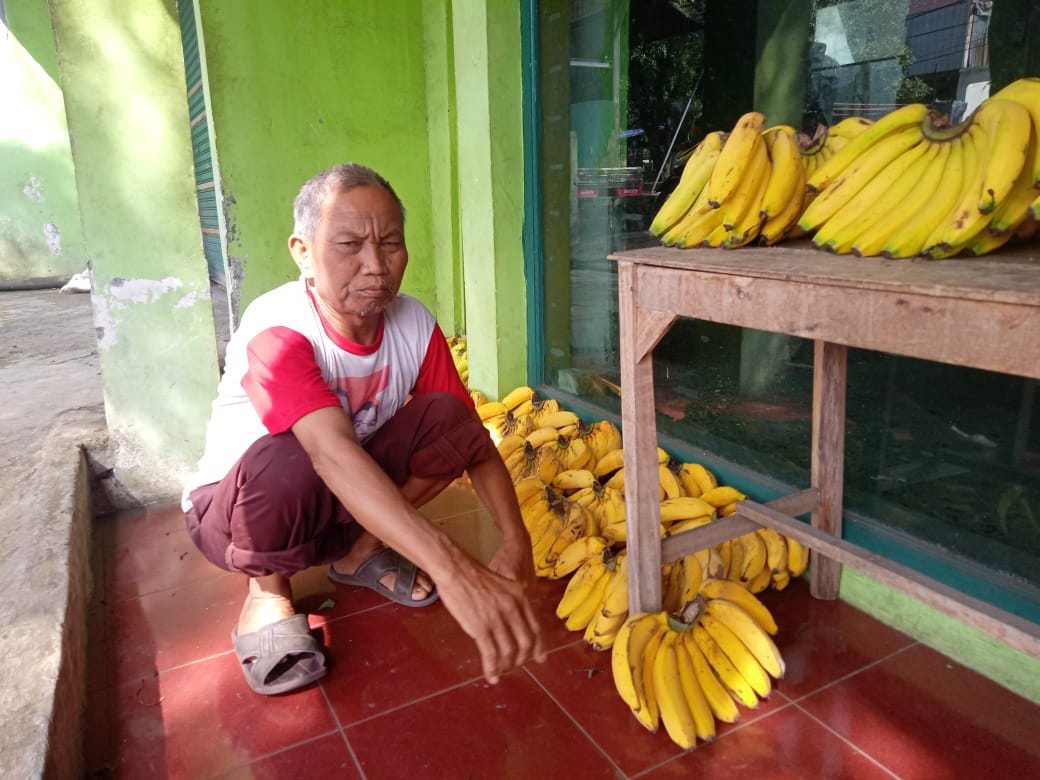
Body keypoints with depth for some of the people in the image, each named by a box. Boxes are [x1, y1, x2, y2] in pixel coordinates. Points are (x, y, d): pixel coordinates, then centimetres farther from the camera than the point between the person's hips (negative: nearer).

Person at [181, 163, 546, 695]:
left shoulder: (414, 323, -14)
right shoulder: (277, 330, -31)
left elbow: (471, 437, -12)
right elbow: (333, 453, -47)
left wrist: (515, 541, -27)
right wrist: (453, 570, -58)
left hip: (352, 502, 4)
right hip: (238, 509, -4)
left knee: (446, 416, -19)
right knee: (285, 462, -39)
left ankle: (361, 553, 3)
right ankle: (268, 591, -5)